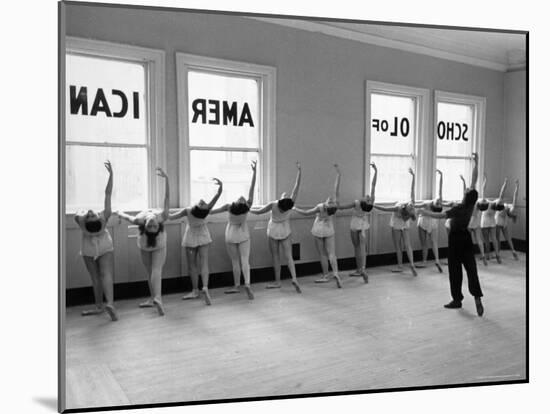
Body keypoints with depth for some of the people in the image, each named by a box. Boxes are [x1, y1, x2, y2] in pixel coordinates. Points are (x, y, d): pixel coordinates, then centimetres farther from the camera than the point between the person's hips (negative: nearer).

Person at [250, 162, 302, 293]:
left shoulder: (273, 205, -28)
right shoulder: (290, 204, -22)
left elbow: (258, 211, -15)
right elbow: (297, 185, -21)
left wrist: (248, 209, 3)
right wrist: (299, 170, -20)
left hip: (273, 231, -2)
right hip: (285, 232, 2)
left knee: (276, 256, 8)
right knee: (289, 256, 3)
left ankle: (277, 281, 15)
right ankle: (294, 278, -15)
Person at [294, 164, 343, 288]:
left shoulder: (320, 208, -30)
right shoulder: (334, 204, -23)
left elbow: (306, 213, -15)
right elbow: (337, 189, -16)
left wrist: (295, 208, 0)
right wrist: (338, 174, -9)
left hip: (319, 230, -3)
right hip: (329, 229, 3)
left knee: (323, 254, 7)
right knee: (331, 253, 1)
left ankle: (326, 275, 14)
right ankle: (335, 273, -16)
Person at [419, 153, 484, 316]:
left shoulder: (458, 209, -23)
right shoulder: (471, 204, -8)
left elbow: (439, 215, -21)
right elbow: (474, 180, -4)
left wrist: (425, 212, -8)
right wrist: (475, 163, 1)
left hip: (456, 237, -5)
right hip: (466, 236, 6)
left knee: (455, 269, 4)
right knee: (471, 267, 2)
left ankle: (457, 299, 11)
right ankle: (477, 297, -10)